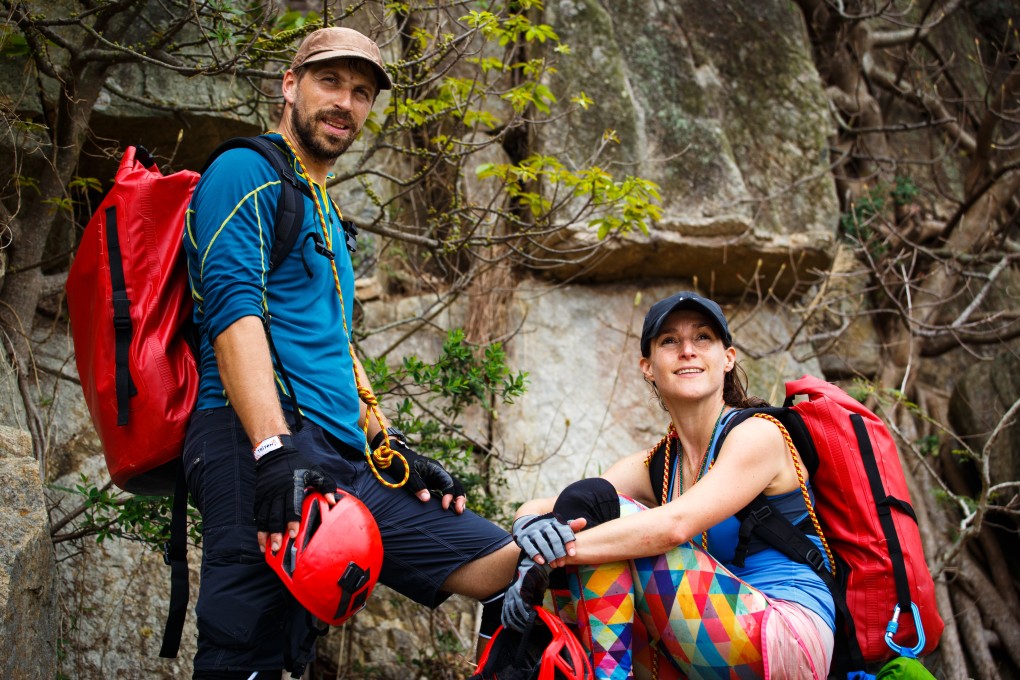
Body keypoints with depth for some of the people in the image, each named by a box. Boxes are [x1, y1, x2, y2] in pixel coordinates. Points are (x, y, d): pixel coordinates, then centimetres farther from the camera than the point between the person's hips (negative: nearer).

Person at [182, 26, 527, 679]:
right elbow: (234, 310, -12)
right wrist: (276, 449, -24)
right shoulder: (246, 174, 3)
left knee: (520, 571, 0)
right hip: (258, 449, -8)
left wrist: (394, 448, 17)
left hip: (346, 462, 9)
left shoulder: (326, 215, 31)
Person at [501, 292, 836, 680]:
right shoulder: (654, 467, 13)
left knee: (595, 506, -16)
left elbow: (675, 524, -23)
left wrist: (561, 548, -29)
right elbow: (534, 509, 2)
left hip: (790, 641, -6)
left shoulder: (758, 434, -5)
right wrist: (533, 531, -23)